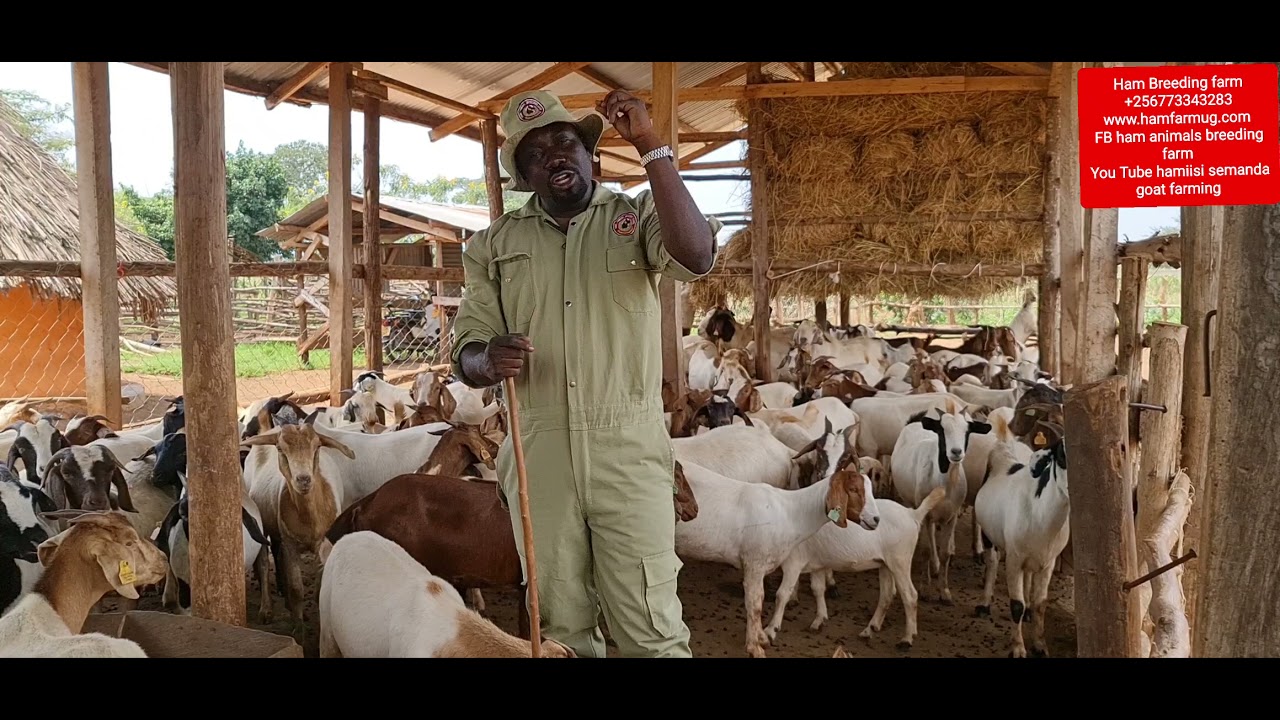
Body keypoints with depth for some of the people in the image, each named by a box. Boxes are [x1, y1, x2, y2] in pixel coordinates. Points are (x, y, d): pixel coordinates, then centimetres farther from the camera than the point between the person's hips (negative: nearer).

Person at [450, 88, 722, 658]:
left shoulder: (637, 217, 4)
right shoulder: (495, 244, 10)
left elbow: (696, 257, -18)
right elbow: (464, 352, 7)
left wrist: (650, 146, -19)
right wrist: (488, 360, -18)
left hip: (629, 452, -2)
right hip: (538, 457, 2)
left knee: (652, 634, -2)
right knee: (562, 630, 11)